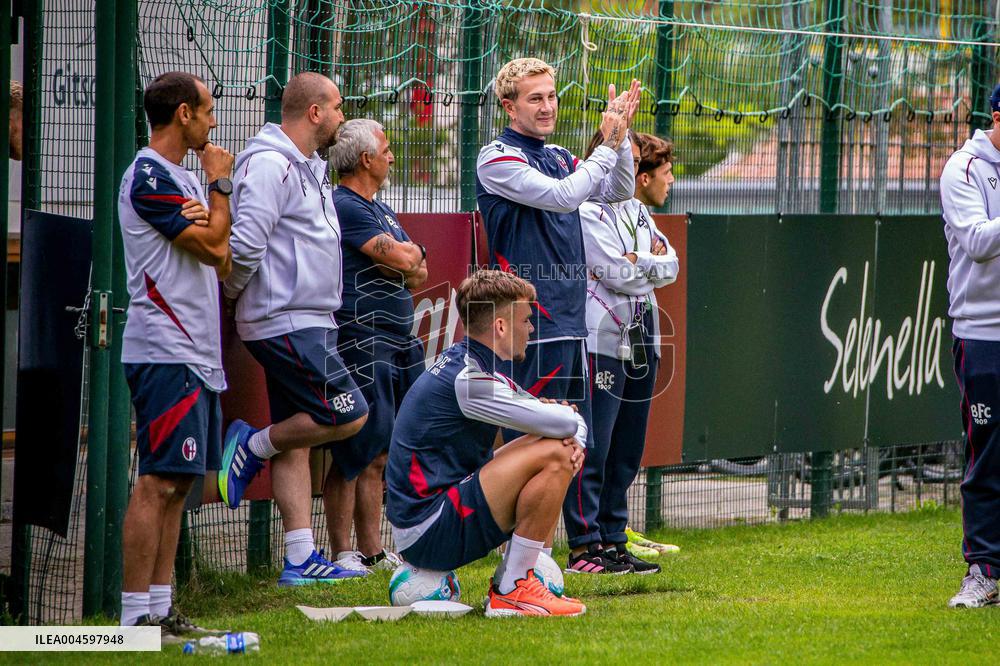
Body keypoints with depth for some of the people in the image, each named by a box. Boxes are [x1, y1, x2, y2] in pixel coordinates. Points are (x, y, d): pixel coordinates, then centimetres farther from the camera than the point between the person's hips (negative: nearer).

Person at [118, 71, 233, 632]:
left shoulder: (184, 177, 20)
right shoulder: (150, 176, -11)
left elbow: (221, 263, 15)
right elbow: (215, 247, -15)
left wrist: (208, 223, -6)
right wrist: (221, 184, 0)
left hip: (198, 352, 10)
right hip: (166, 351, -10)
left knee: (179, 481, 10)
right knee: (159, 481, -12)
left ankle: (160, 605, 13)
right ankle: (136, 612, -12)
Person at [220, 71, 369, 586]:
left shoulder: (307, 167, 18)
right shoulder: (269, 165, -14)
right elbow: (246, 244, -21)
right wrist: (234, 293, -5)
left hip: (308, 322, 10)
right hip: (287, 323, -10)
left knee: (296, 443, 7)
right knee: (348, 415, -10)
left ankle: (302, 559, 7)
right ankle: (253, 446, 4)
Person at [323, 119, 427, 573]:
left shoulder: (380, 211, 21)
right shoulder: (344, 208, -10)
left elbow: (419, 275, 15)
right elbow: (403, 259, -19)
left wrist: (400, 260, -6)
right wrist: (410, 252, 4)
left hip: (400, 343, 9)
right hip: (361, 343, -9)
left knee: (378, 455, 9)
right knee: (358, 454, -9)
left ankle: (372, 551, 12)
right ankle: (343, 553, -6)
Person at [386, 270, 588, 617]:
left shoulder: (468, 365, 14)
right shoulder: (468, 379, -18)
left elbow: (571, 422, 17)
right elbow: (564, 422, -21)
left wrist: (573, 440, -6)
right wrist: (569, 419, 4)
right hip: (427, 533, -10)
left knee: (564, 449, 18)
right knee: (552, 456, -20)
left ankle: (511, 581, 10)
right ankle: (511, 593, -12)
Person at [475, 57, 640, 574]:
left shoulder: (559, 158, 17)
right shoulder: (497, 158, -8)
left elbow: (619, 192, 17)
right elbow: (563, 196, -18)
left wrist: (620, 137, 3)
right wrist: (608, 146, -13)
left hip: (571, 317, 9)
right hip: (530, 319, -9)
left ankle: (584, 546, 17)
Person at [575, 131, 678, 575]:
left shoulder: (639, 213, 18)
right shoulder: (591, 211, -10)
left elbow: (671, 267, 10)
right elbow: (619, 274, -17)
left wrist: (641, 261, -9)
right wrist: (656, 261, 0)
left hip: (641, 339, 9)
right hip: (603, 339, -9)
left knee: (628, 450, 10)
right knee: (594, 449, -9)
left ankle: (612, 540, 15)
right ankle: (585, 546, -7)